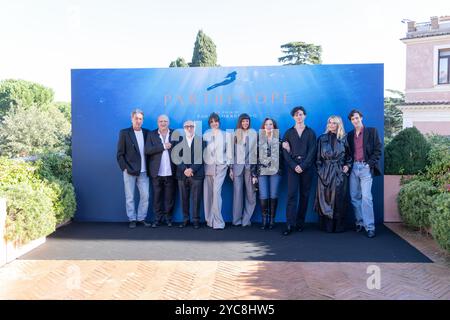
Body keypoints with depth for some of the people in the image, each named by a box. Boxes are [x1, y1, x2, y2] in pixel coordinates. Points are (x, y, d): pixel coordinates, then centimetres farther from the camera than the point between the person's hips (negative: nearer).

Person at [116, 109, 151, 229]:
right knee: (130, 197, 4)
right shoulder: (124, 133, 0)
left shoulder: (146, 133, 8)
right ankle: (132, 219, 16)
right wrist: (124, 168, -8)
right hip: (129, 171, -3)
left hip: (143, 171, 3)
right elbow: (120, 153, -1)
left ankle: (141, 218, 17)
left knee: (145, 196, 3)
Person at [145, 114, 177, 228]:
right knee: (157, 196, 4)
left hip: (170, 172, 0)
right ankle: (157, 218, 15)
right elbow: (147, 150, -8)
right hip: (156, 172, 0)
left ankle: (168, 217, 17)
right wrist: (163, 147, -14)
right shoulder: (151, 134, 6)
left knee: (169, 196, 5)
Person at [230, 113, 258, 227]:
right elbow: (231, 151, 9)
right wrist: (231, 168, 5)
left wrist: (256, 169, 0)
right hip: (238, 166, 1)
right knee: (237, 192, 0)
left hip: (250, 166, 0)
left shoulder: (254, 134, 4)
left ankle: (246, 219, 9)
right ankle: (236, 219, 9)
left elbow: (256, 151, 4)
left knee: (250, 193, -1)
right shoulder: (235, 134, 7)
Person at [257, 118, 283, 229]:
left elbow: (282, 155, 9)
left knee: (273, 196, 1)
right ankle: (264, 219, 9)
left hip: (275, 170, 0)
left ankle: (272, 220, 12)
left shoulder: (278, 139, 9)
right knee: (263, 196, -5)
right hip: (262, 171, 0)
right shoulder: (259, 139, 7)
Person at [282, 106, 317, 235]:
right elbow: (285, 152, 3)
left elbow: (312, 151, 0)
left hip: (306, 167, 1)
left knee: (304, 195, 2)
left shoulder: (310, 133, 10)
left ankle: (300, 223, 10)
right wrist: (294, 166, -10)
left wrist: (303, 166, -11)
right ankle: (290, 225, -10)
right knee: (291, 195, -9)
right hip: (292, 167, 0)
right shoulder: (288, 133, 12)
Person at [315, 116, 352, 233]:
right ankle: (326, 225, 7)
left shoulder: (344, 139, 6)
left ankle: (339, 226, 8)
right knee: (325, 197, 0)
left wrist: (348, 165, -1)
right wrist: (319, 169, 0)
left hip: (339, 172, 0)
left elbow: (349, 155, 13)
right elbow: (318, 157, 8)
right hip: (325, 172, 1)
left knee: (339, 198, 0)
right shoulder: (322, 138, 7)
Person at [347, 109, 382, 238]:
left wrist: (370, 164, -9)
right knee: (354, 197, 5)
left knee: (366, 197, -11)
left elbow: (378, 150, 1)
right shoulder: (350, 135, 15)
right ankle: (359, 223, 15)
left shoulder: (371, 131, 4)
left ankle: (369, 227, -7)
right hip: (353, 167, 4)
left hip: (366, 167, -4)